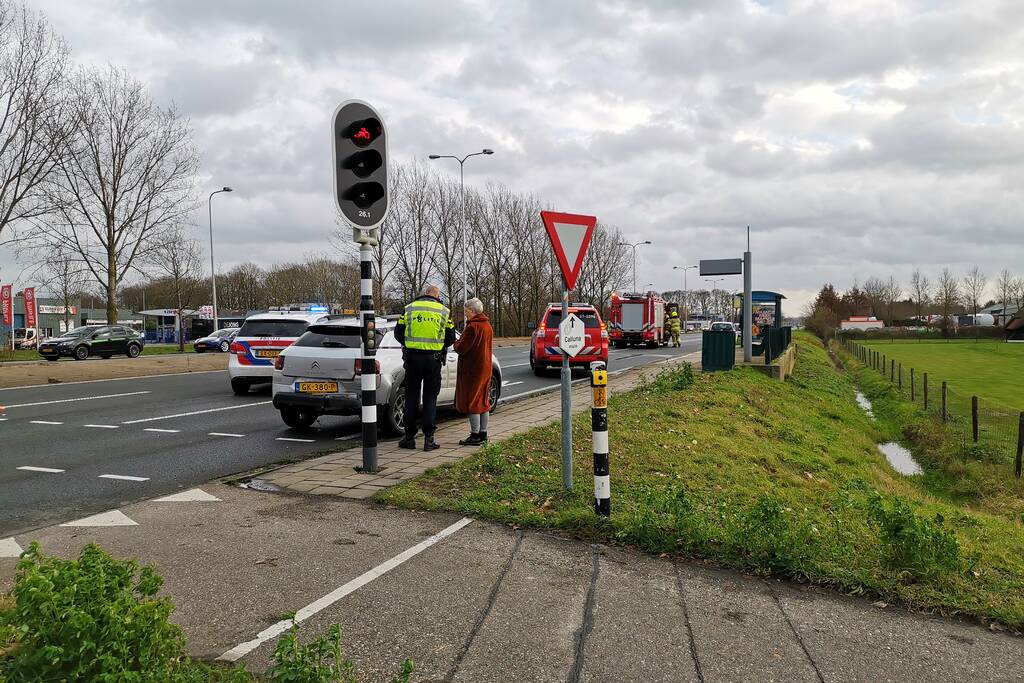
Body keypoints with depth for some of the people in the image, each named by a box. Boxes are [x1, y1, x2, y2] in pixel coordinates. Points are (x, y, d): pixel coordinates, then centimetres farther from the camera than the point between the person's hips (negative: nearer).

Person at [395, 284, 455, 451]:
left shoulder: (409, 309, 5)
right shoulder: (444, 311, 2)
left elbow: (398, 333, 6)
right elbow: (451, 338, 4)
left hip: (412, 357, 1)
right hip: (433, 359, -1)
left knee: (411, 397, 9)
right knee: (430, 398, 5)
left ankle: (409, 437, 10)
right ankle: (428, 438, 2)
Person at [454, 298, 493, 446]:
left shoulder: (472, 327, -18)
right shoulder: (487, 325, 12)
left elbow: (461, 349, -19)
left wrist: (456, 343, 2)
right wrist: (461, 343, 13)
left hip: (472, 369, -9)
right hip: (485, 368, 9)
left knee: (472, 402, -3)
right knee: (483, 401, 13)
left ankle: (475, 436, -2)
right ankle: (483, 434, 19)